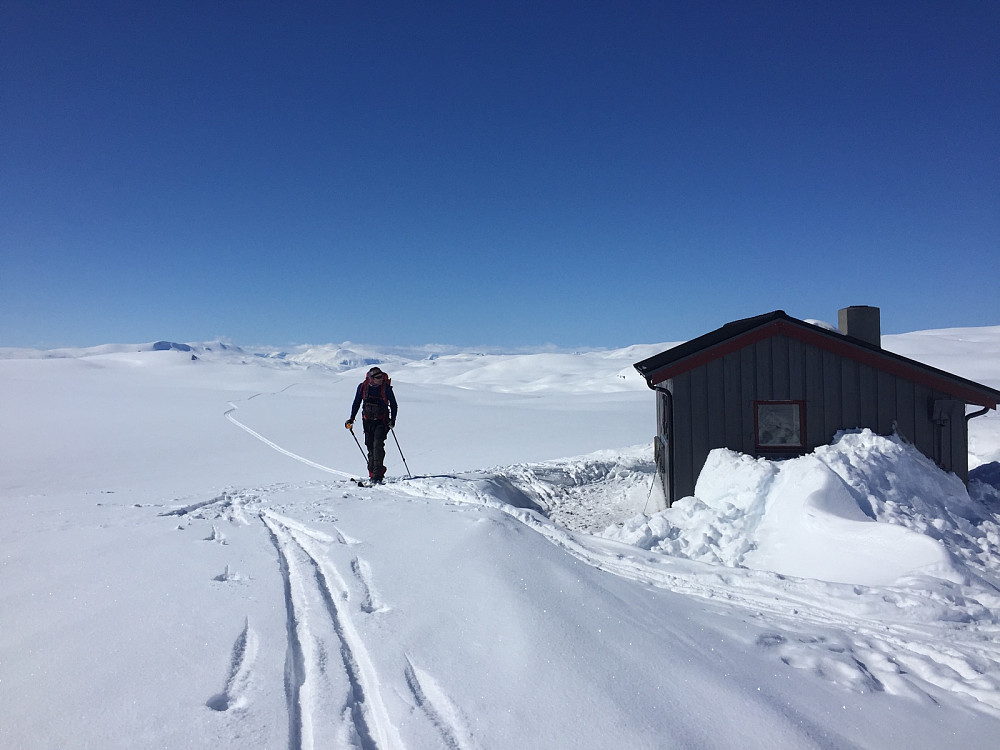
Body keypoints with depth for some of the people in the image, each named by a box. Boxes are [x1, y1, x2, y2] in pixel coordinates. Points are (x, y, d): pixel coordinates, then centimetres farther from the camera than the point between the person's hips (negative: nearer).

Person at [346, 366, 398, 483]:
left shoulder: (386, 387, -11)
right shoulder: (363, 386, -3)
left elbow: (393, 404, -1)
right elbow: (356, 403, 10)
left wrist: (393, 420, -11)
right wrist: (351, 419, 7)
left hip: (381, 422, -3)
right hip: (368, 421, 3)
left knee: (378, 445, -16)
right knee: (370, 447, 6)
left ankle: (377, 474, -18)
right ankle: (372, 473, 15)